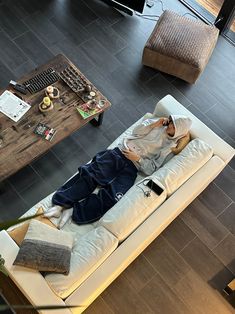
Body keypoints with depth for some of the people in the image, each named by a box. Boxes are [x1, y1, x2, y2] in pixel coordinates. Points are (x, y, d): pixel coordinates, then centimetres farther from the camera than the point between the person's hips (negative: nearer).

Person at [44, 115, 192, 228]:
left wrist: (137, 158, -10)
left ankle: (73, 211, -21)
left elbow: (151, 169, 1)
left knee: (112, 197, -26)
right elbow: (136, 131, 7)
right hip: (118, 153, 3)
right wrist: (155, 124, 0)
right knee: (90, 175, -20)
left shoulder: (169, 146, 8)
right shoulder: (157, 122, 18)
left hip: (131, 168, -2)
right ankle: (60, 204, -20)